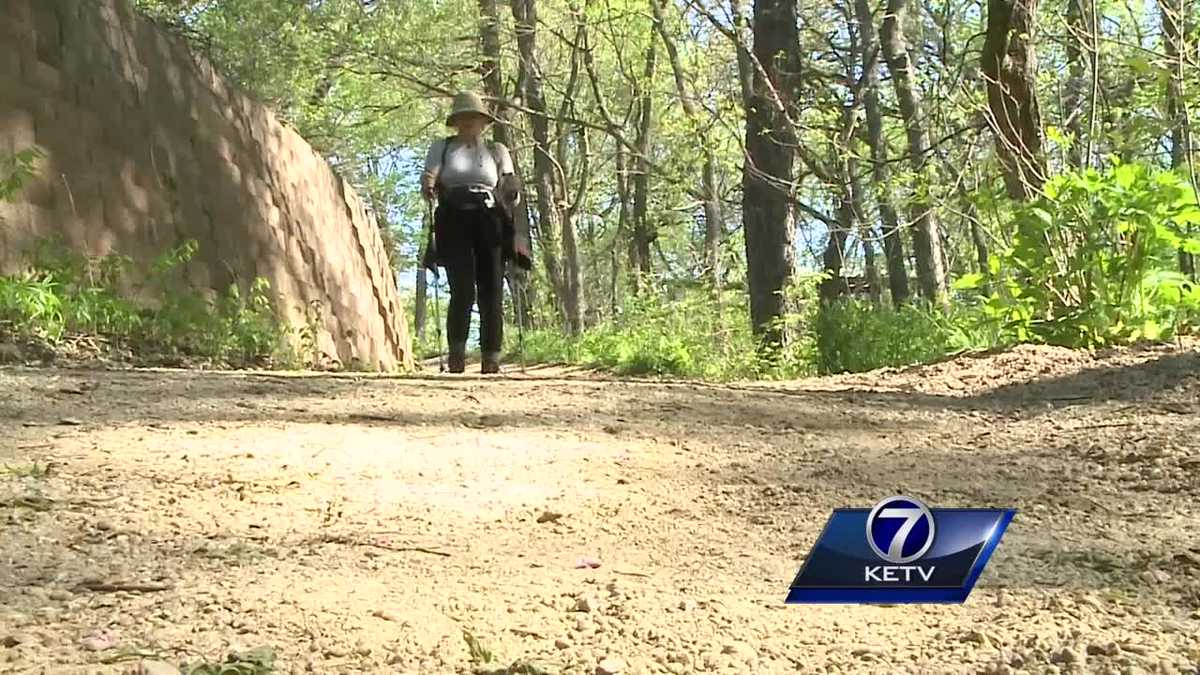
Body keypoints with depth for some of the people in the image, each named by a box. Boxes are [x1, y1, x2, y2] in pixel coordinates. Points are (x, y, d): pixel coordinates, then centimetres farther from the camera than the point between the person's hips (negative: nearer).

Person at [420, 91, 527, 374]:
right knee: (463, 289, -15)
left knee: (492, 290, -7)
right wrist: (428, 187, -21)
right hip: (454, 223, -1)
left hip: (490, 225, 2)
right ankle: (457, 351, 1)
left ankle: (491, 357, -2)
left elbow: (512, 194, 11)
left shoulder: (497, 151, 17)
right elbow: (428, 185, 1)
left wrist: (512, 191, -12)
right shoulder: (441, 148, 14)